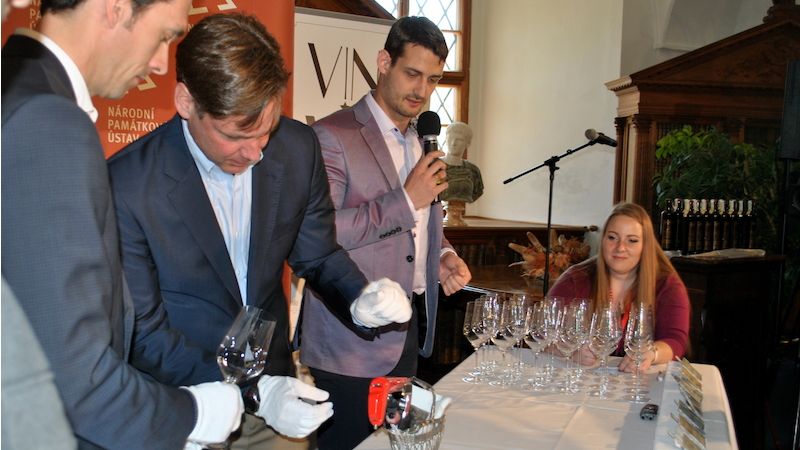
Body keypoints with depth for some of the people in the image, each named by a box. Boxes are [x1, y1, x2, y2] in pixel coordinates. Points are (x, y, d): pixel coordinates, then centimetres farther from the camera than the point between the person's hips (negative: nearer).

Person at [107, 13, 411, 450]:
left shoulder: (298, 147, -12)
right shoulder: (127, 185, -21)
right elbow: (143, 333, -15)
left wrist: (360, 301, -19)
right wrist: (253, 392, -24)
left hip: (273, 381, 3)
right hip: (184, 411, -3)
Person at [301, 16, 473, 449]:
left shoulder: (420, 142, 13)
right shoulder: (332, 136, -13)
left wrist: (441, 255, 4)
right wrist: (406, 199, -22)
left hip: (409, 332, 8)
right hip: (351, 344, -7)